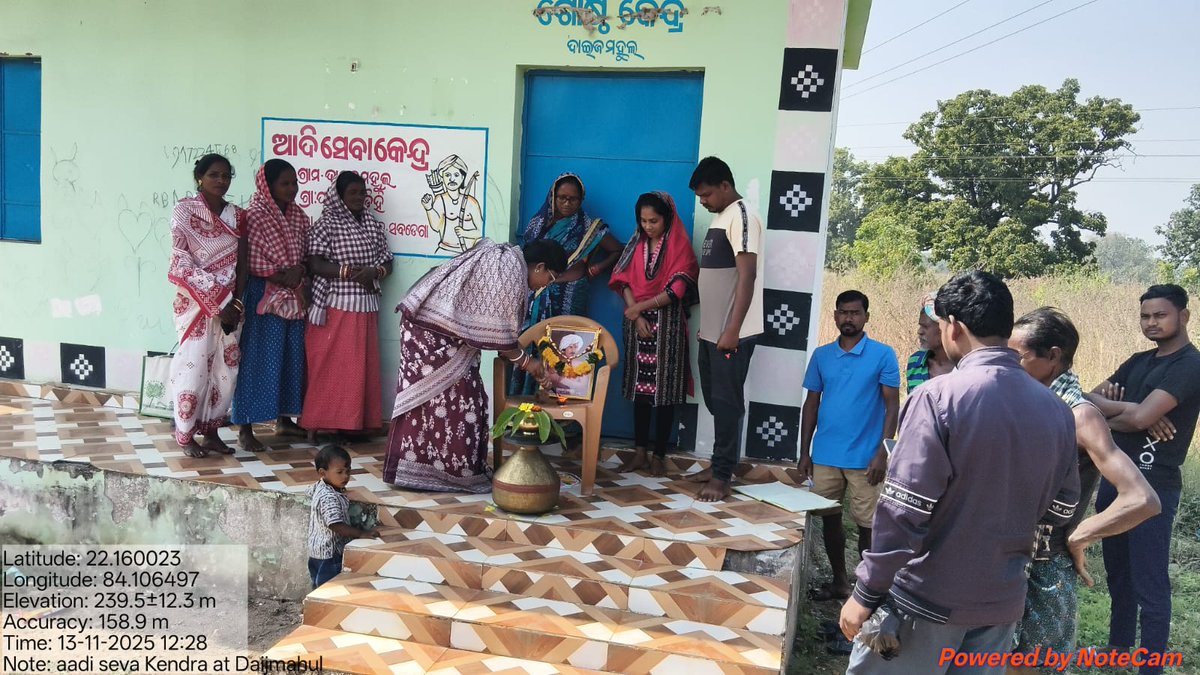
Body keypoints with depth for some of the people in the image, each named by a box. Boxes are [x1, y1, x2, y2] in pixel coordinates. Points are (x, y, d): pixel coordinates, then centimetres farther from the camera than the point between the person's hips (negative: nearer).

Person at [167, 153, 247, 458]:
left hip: (230, 303, 5)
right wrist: (216, 299, -16)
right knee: (194, 366, -3)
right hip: (196, 302, -4)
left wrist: (235, 302, -6)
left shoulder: (237, 216, 9)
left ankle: (211, 431, 19)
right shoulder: (184, 210, -4)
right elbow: (181, 261, -11)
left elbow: (242, 264, 6)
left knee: (226, 368, 6)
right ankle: (186, 434, 11)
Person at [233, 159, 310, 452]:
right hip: (262, 296, -6)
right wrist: (280, 277, -19)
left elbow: (307, 254, 12)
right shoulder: (254, 216, -10)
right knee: (257, 359, -2)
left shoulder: (299, 215, 9)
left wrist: (299, 271, -8)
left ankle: (284, 418, 26)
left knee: (291, 356, 12)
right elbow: (249, 262, -14)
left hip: (293, 297, 7)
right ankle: (246, 428, 5)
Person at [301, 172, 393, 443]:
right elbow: (315, 264, -11)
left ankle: (354, 422, 14)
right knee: (328, 365, -2)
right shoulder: (326, 223, -4)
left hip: (366, 306, 5)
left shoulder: (374, 225, 12)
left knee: (361, 365, 7)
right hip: (334, 306, -5)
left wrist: (375, 272, -10)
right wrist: (349, 272, -20)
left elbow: (387, 262, 12)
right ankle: (318, 422, 6)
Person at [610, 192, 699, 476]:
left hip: (667, 325, -4)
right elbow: (624, 281, 3)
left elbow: (676, 290, -12)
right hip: (637, 323, 4)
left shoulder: (680, 246, -4)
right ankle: (639, 452, 13)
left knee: (663, 389, -1)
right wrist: (636, 317, -10)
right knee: (640, 388, 7)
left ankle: (659, 455, 6)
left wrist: (639, 308, -12)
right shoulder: (636, 245, 10)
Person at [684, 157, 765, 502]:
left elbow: (747, 276, -20)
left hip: (731, 333, -9)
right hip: (712, 331, 9)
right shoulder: (720, 218, 17)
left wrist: (732, 330, -24)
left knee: (727, 402, -4)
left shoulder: (741, 216, -12)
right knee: (715, 400, 14)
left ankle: (722, 477, 2)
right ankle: (719, 464, 25)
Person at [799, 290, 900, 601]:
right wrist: (804, 452, 7)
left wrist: (883, 453, -12)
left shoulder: (883, 355, -4)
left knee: (867, 524, 4)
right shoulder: (821, 355, 6)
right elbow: (811, 404, 10)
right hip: (825, 456, 4)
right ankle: (839, 581, 29)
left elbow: (892, 406, -5)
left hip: (865, 457, -3)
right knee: (829, 519, 12)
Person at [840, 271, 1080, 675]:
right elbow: (1060, 511, 10)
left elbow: (903, 510, -19)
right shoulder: (1057, 411, 0)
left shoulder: (939, 396, -17)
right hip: (1002, 601, 5)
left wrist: (866, 594, -11)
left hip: (926, 599, -5)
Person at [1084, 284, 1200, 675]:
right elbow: (1089, 398, 4)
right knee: (1118, 572, 19)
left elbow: (1139, 418, -23)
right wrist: (1125, 408, -14)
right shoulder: (1138, 362, 14)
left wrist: (1107, 416, -3)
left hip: (1153, 486, -8)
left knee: (1149, 583, 0)